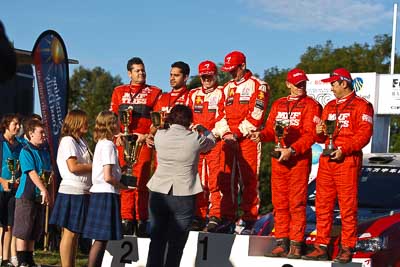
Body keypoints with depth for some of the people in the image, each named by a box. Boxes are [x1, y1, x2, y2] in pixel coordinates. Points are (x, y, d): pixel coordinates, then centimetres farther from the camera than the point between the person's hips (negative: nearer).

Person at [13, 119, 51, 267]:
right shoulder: (26, 151, -10)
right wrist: (44, 190, -23)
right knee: (23, 230, -3)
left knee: (35, 231, 11)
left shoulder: (44, 152, 13)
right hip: (26, 195, -7)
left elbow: (49, 173, 15)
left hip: (39, 196, 7)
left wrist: (47, 192, 6)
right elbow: (32, 173, -17)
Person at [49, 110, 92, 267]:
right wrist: (94, 166, -11)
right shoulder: (67, 141, -10)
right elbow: (73, 166, -19)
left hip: (82, 192, 9)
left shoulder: (81, 141, 18)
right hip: (72, 192, -9)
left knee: (75, 233, 10)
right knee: (70, 233, -7)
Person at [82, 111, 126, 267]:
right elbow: (107, 177, -20)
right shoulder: (108, 145, -13)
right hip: (107, 194, -9)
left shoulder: (100, 144, 15)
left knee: (101, 239, 10)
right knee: (101, 239, -7)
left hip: (98, 193, 9)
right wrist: (121, 185, -5)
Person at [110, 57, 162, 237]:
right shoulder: (119, 92, 18)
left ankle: (141, 221, -5)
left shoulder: (154, 92, 11)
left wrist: (147, 135, -7)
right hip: (123, 142, 2)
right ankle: (127, 220, 3)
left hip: (143, 142, -2)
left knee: (141, 180, -9)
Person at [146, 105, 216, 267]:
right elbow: (211, 142, 14)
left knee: (157, 241, 11)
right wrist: (203, 130, 32)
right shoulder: (195, 138, -8)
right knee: (176, 245, 4)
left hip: (159, 194, 3)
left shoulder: (160, 136, -2)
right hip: (184, 197, -3)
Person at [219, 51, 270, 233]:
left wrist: (237, 133, -13)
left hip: (248, 139, -6)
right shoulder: (227, 88, 20)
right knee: (227, 180, 4)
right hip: (229, 140, 6)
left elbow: (255, 116, -8)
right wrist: (226, 133, -2)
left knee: (249, 181, -6)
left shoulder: (257, 86, 1)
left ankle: (249, 222, -3)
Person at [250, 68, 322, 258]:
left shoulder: (311, 105, 0)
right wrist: (261, 135, -6)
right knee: (280, 202, 6)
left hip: (299, 159, -5)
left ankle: (296, 245, -2)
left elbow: (310, 134, -10)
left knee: (297, 203, -5)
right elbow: (271, 129, 16)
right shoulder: (278, 104, 17)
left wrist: (291, 150, -19)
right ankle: (281, 243, 12)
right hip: (278, 158, 5)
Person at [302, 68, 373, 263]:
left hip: (347, 161, -7)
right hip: (326, 160, 7)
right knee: (322, 205, 5)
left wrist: (343, 149, -19)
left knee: (348, 206, -4)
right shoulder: (329, 107, 21)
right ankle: (321, 247, 10)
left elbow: (364, 134, -11)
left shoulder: (361, 106, -1)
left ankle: (347, 249, 2)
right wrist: (320, 133, 2)